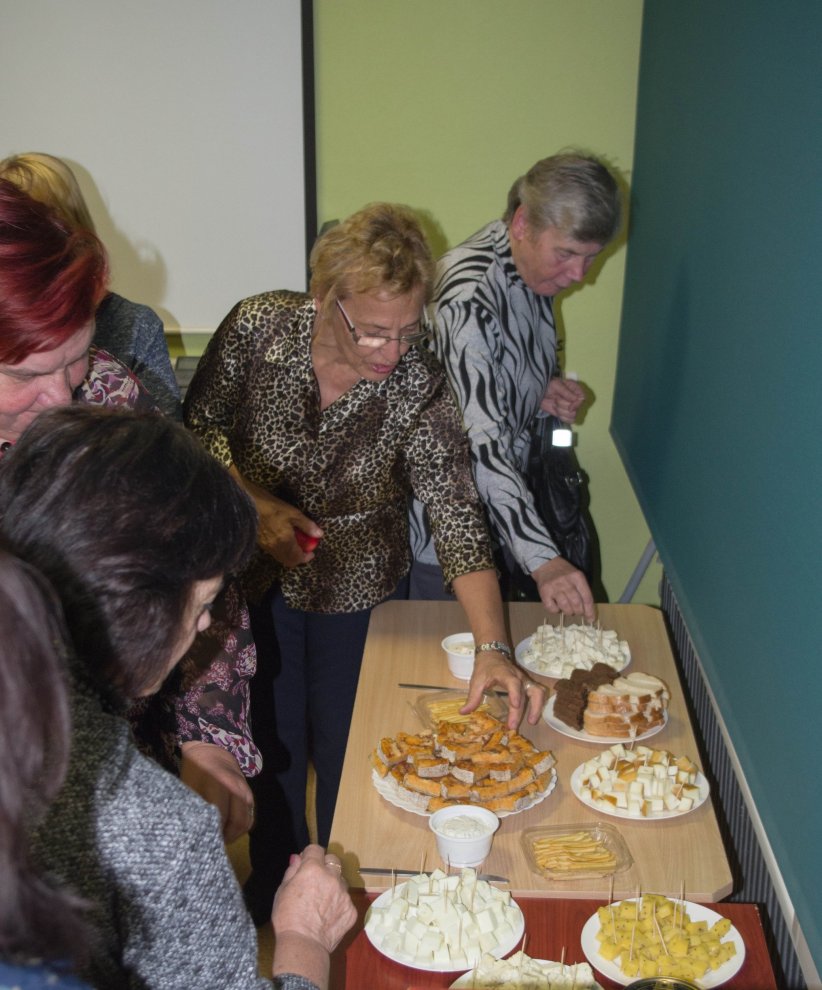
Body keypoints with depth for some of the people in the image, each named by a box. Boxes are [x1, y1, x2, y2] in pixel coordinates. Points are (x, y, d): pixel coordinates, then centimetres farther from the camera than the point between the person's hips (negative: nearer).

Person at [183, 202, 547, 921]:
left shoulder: (420, 387, -23)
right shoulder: (257, 328, -20)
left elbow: (458, 516, -24)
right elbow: (201, 424, -6)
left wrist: (494, 650, -33)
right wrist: (256, 503, -22)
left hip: (355, 591, -1)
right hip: (255, 581, 1)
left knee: (345, 751, 13)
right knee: (270, 741, 17)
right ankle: (273, 883, 46)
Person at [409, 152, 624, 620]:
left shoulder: (535, 270, -3)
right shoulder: (466, 299, -30)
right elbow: (480, 446, -36)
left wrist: (547, 394, -7)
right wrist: (543, 559, -42)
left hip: (504, 498, 8)